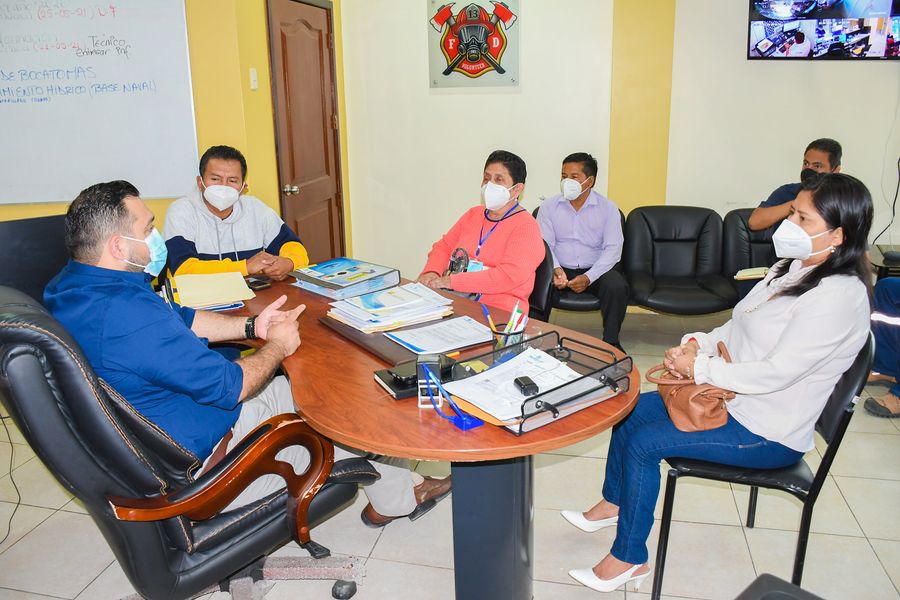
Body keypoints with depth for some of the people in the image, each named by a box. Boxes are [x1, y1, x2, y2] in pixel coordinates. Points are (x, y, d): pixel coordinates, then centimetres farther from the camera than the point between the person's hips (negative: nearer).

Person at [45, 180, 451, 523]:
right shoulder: (127, 312, -34)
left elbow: (178, 319, 10)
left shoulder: (72, 287, 0)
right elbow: (226, 386, -28)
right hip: (198, 466, -10)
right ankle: (395, 497, 32)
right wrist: (277, 347, -10)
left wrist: (250, 326, 0)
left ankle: (392, 493, 30)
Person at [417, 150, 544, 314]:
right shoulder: (473, 214, 20)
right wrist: (431, 272, -1)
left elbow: (509, 276, -18)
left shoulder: (526, 226, -5)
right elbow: (443, 247, 24)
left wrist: (452, 281, -19)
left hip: (497, 311, -7)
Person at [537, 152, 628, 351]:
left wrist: (588, 278, -20)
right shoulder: (549, 206, 5)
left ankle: (611, 342, -11)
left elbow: (613, 249, -6)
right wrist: (555, 269, -23)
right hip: (560, 268, 0)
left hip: (594, 269, 0)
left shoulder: (607, 208, 2)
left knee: (618, 287, -29)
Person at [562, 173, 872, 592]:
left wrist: (700, 367, -19)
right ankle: (613, 503, 30)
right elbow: (737, 329, 12)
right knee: (629, 411, 8)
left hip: (767, 433, -9)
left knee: (644, 443, -16)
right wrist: (695, 344, -7)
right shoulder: (791, 268, 5)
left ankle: (629, 558, 2)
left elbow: (775, 373, -29)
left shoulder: (838, 297, -25)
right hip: (732, 398, 10)